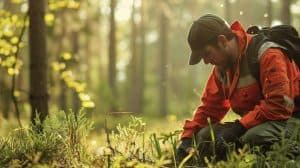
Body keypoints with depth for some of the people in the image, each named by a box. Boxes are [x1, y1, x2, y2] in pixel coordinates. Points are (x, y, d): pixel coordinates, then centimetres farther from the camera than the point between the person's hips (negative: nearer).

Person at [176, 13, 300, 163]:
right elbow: (209, 108, 11)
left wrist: (238, 127, -29)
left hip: (288, 118, -8)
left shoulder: (267, 54, -20)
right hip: (253, 124, 8)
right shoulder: (222, 66, 6)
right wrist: (188, 138, -4)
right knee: (205, 135, -8)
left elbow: (279, 105, -29)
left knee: (255, 137, -38)